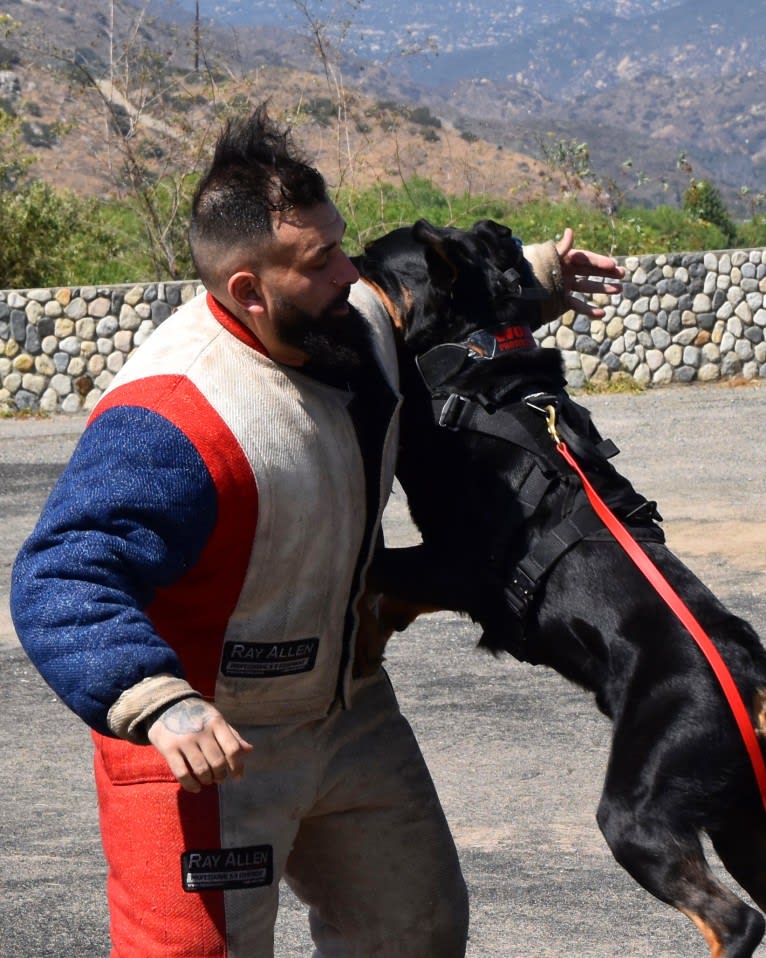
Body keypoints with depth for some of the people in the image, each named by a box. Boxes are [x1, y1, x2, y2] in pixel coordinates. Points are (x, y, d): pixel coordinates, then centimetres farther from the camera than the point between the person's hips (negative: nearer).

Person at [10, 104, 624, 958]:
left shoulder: (359, 320, -5)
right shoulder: (171, 423, -34)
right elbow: (60, 584, -42)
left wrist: (533, 277, 20)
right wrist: (161, 705, -56)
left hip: (349, 712, 9)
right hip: (208, 747, -9)